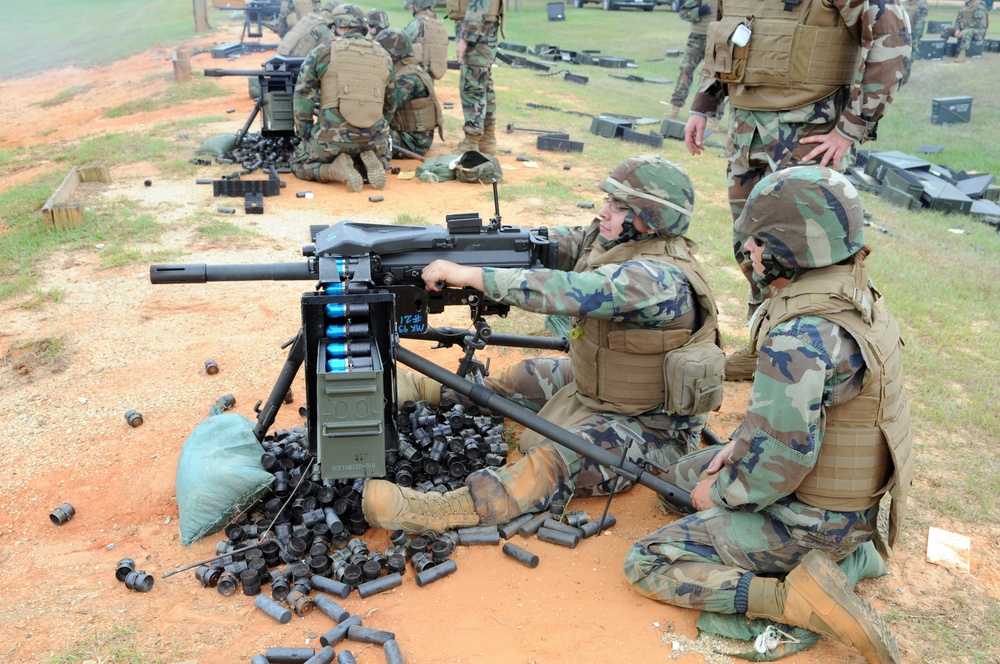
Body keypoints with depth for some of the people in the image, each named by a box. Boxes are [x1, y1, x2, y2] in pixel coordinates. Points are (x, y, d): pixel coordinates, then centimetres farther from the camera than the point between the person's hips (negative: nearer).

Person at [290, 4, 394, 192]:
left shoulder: (322, 52, 0)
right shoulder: (384, 57, 10)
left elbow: (302, 96, 1)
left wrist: (306, 135, 11)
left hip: (333, 136, -3)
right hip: (373, 138, 3)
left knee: (299, 164, 22)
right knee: (377, 159, 36)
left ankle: (335, 170, -8)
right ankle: (370, 163, -1)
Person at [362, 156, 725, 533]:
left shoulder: (658, 278, -30)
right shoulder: (613, 239, -2)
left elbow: (567, 291, -39)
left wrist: (469, 275, -38)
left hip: (651, 425, -10)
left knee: (562, 458, -30)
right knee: (516, 380, 15)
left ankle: (433, 513, -44)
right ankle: (422, 393, 32)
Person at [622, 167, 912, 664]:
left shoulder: (800, 338, -32)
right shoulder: (853, 296, -2)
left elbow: (778, 461, -30)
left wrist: (718, 492, -12)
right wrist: (739, 443, 6)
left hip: (810, 521, -9)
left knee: (646, 564, -6)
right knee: (681, 473, 24)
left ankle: (794, 598, -13)